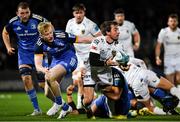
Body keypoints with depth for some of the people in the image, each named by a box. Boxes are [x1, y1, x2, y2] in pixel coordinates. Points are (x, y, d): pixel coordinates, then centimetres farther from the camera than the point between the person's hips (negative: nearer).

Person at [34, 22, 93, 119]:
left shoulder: (61, 35, -26)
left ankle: (59, 103, -7)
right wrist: (43, 70, -44)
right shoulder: (40, 44, -16)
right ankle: (65, 107, 23)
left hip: (69, 59, -6)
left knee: (49, 77, -27)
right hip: (56, 60, 6)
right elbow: (38, 65, -20)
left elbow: (81, 40, -15)